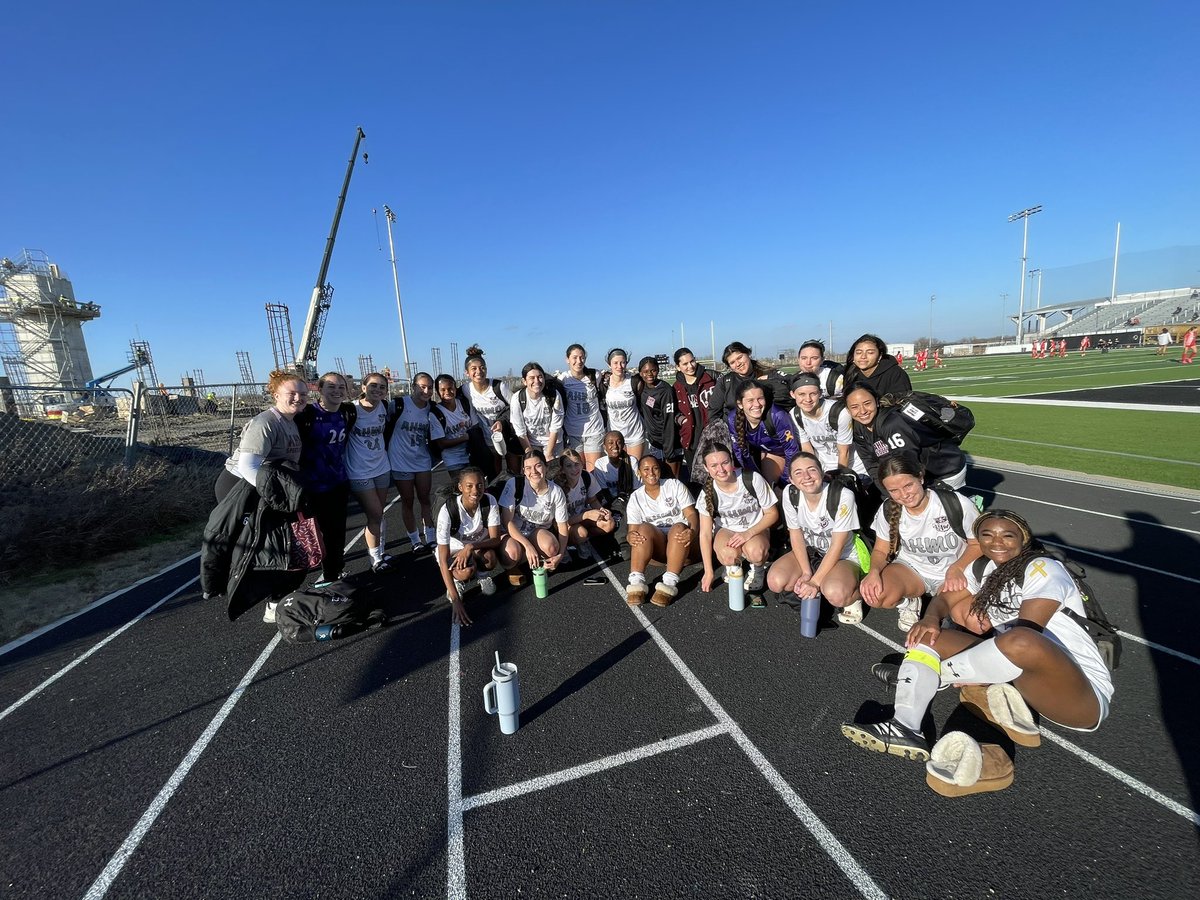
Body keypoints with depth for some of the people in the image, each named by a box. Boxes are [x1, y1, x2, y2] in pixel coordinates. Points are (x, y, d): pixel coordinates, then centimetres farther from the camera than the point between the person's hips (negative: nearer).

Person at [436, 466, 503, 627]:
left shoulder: (490, 502, -23)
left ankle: (483, 574, 2)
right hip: (454, 549, -2)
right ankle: (458, 580, 2)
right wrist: (455, 600, -38)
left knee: (490, 558, -33)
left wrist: (471, 546, -39)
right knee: (467, 571, -34)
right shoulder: (448, 511, -31)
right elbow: (443, 560, -31)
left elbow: (496, 539, -18)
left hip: (480, 547, 2)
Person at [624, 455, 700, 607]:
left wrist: (693, 532, -28)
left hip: (682, 542, -1)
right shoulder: (635, 497, 8)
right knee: (644, 528, -30)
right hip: (656, 550, 1)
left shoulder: (675, 485, 5)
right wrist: (631, 537, -27)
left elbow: (691, 513, -4)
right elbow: (633, 530, 0)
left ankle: (670, 583, -44)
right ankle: (636, 583, -41)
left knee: (679, 527, -34)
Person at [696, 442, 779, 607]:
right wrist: (708, 572, -13)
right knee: (728, 554, -34)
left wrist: (749, 533, -25)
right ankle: (734, 570, 5)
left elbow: (772, 514, -10)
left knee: (756, 551, -36)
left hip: (756, 529, -1)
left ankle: (755, 585, -2)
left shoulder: (753, 480, -21)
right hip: (727, 530, 1)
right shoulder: (707, 493, -17)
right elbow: (705, 533, -13)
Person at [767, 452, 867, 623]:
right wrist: (806, 573, -14)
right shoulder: (790, 494, -16)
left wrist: (815, 581, -24)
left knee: (835, 594, -35)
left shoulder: (843, 496, -27)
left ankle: (853, 595, 1)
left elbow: (837, 546, -22)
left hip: (844, 556, -4)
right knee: (775, 581, -23)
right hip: (810, 552, 4)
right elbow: (796, 535, -5)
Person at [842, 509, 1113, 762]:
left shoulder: (1043, 569, -12)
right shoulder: (984, 569, 10)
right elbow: (945, 598, 13)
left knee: (1020, 642, -39)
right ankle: (905, 729, -23)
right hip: (1021, 676, 8)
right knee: (928, 634, -4)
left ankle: (936, 675, -13)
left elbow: (1023, 638, -19)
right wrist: (931, 618, -11)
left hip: (1085, 693, -7)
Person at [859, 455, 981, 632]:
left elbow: (979, 543, -6)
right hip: (911, 569, 2)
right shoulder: (888, 510, -13)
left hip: (953, 573, -1)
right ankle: (909, 603, 7)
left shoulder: (956, 504, -21)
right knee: (873, 594, -30)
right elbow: (881, 550, -1)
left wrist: (957, 568, -26)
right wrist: (874, 571, -25)